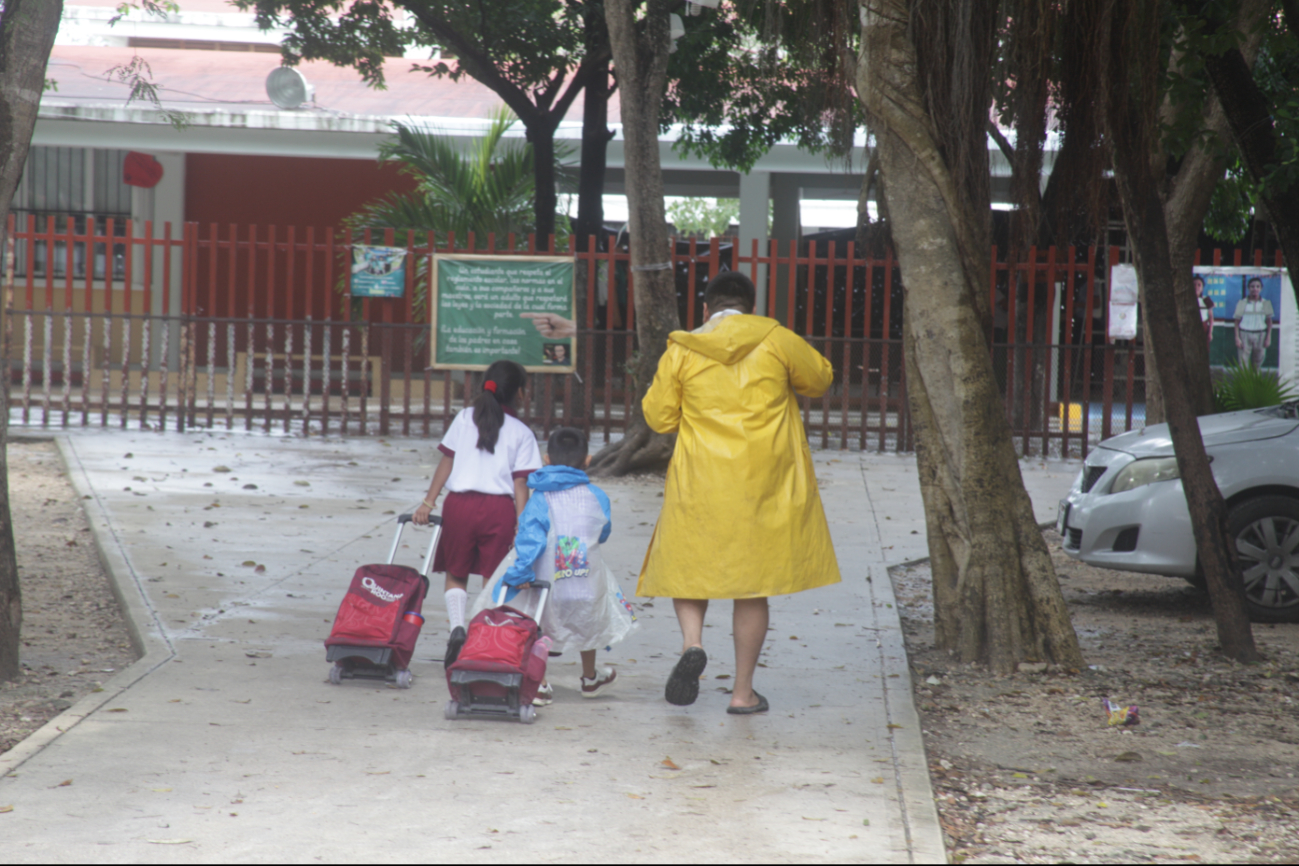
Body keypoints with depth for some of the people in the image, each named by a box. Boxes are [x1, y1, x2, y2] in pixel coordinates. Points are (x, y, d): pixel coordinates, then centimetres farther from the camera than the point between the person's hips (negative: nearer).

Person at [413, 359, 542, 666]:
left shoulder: (465, 418, 9)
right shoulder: (521, 433, 6)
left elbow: (447, 462, 5)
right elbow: (520, 484, 0)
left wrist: (429, 502, 5)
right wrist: (521, 526, -1)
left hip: (460, 503, 1)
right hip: (499, 507, -1)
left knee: (456, 573, 13)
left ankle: (457, 627, -10)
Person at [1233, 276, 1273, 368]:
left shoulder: (1266, 303, 2)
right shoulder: (1242, 303, -1)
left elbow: (1269, 322, 9)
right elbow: (1237, 322, 2)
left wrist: (1268, 338, 2)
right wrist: (1237, 338, -5)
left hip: (1260, 335, 2)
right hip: (1244, 334, -2)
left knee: (1257, 363, 8)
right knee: (1243, 364, -3)